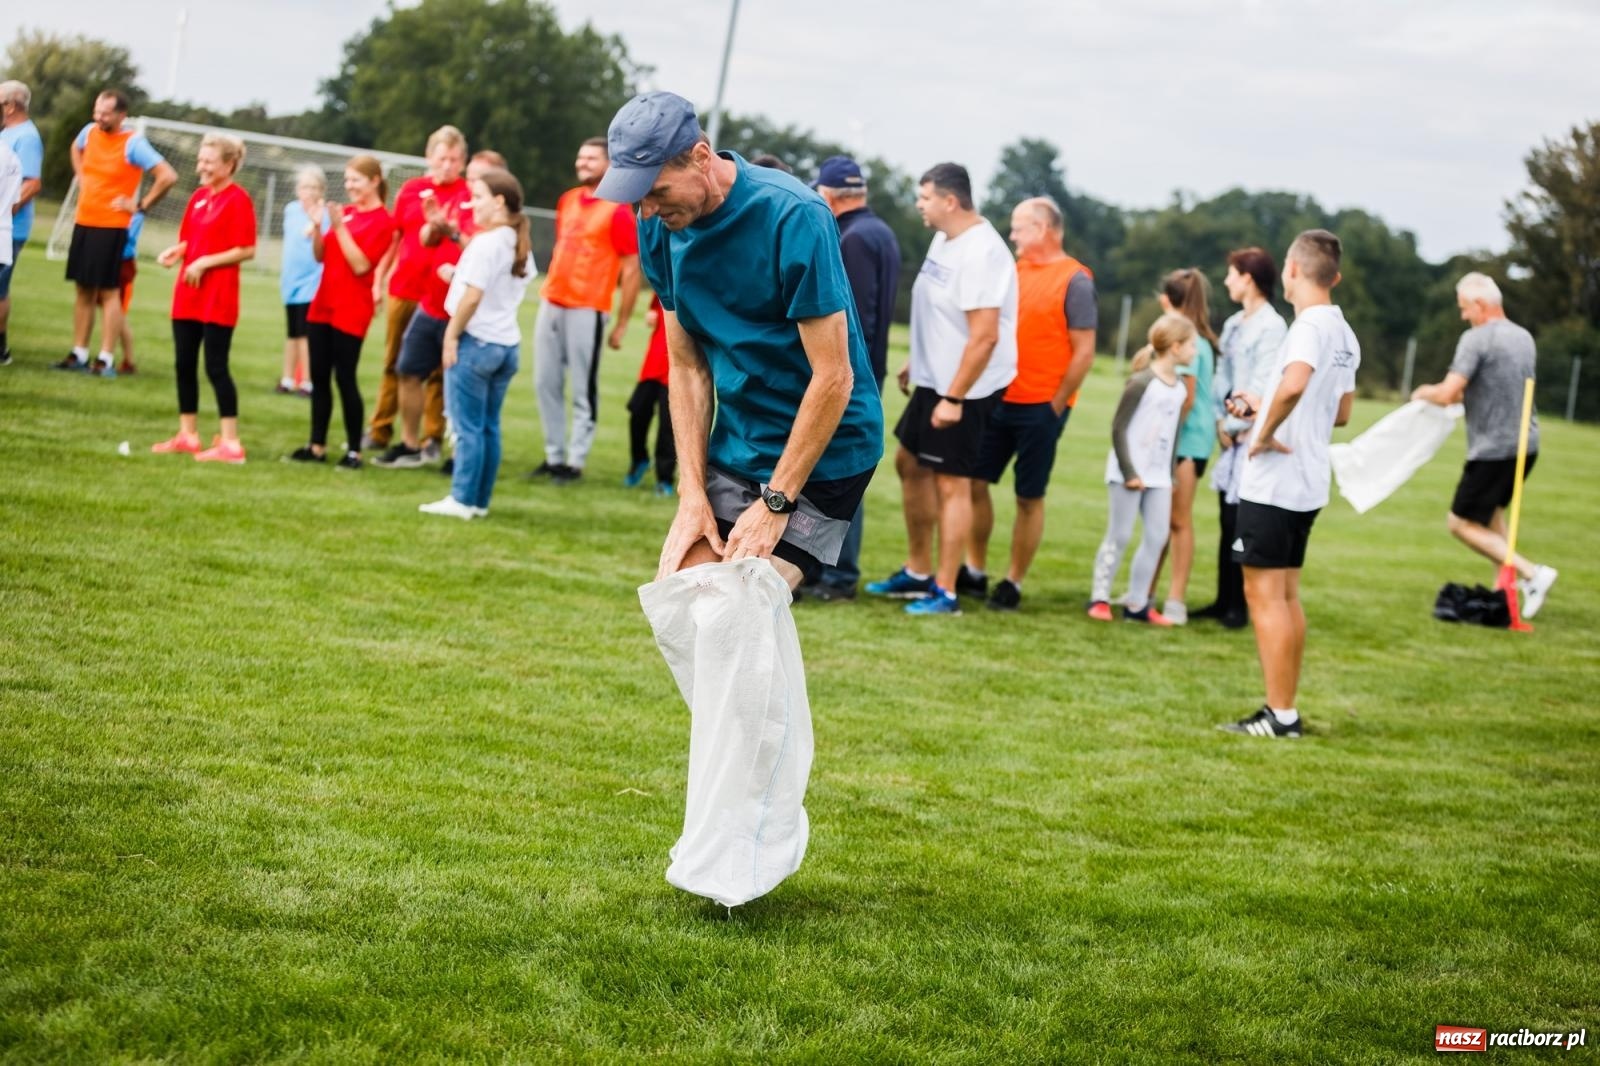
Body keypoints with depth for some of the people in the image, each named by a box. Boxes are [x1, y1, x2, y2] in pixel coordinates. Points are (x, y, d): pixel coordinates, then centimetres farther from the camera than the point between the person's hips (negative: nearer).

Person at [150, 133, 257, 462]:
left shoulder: (238, 200, -12)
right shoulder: (199, 196, 12)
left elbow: (247, 250, -16)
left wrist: (205, 262, -19)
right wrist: (176, 252, 0)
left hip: (218, 299, -8)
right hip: (187, 296, 8)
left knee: (216, 367, -7)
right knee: (184, 364, 11)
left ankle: (230, 443, -2)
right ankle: (188, 435, 21)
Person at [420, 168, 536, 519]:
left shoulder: (485, 242, -13)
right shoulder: (521, 247, 12)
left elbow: (473, 295, -18)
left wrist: (452, 335, -11)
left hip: (475, 341, -8)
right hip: (507, 343, 8)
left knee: (468, 426, -3)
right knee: (489, 427, 10)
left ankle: (462, 500, 0)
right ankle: (480, 502, 13)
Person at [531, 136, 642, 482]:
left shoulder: (617, 212, -9)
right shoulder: (567, 201, 13)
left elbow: (631, 270, -8)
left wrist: (621, 324, -10)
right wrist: (548, 290, 19)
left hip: (586, 310, -7)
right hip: (551, 304, 7)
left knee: (583, 390, -2)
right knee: (546, 384, 10)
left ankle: (575, 461, 3)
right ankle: (554, 456, 19)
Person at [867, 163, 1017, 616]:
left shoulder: (981, 254, -23)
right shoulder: (944, 240, 8)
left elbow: (985, 336, -27)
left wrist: (954, 398, -25)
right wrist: (916, 363, 23)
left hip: (964, 389, -10)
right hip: (934, 380, 11)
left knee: (952, 483, -5)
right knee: (909, 464, 17)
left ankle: (946, 592, 2)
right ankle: (918, 573, 28)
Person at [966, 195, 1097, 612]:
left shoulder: (1075, 280, -9)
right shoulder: (1014, 270, 10)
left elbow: (1084, 352, -11)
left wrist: (1055, 406, -11)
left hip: (1041, 407, -6)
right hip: (999, 400, 6)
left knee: (1029, 497, 3)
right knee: (975, 483, 7)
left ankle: (1013, 583, 11)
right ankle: (974, 569, 20)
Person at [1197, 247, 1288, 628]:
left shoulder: (1272, 327, -11)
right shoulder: (1233, 324, 14)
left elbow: (1262, 385, -15)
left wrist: (1234, 424, -9)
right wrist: (1220, 420, 2)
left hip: (1252, 436, -8)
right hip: (1230, 435, 8)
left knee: (1241, 522, -5)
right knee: (1227, 521, 10)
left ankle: (1238, 605, 2)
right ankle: (1223, 600, 16)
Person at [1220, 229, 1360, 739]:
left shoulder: (1309, 326, -17)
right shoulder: (1344, 334, 12)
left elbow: (1293, 384, -37)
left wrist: (1267, 432, -22)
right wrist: (1261, 407, 22)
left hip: (1273, 485, -9)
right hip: (1308, 486, 9)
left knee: (1264, 593, -5)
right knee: (1286, 596, 14)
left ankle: (1280, 715, -4)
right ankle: (1284, 710, 18)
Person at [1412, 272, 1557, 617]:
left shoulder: (1477, 339, -15)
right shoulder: (1524, 338, 10)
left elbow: (1446, 394, -20)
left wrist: (1425, 393, 1)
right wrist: (1461, 395, 24)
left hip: (1493, 449, -8)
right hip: (1526, 444, 8)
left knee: (1462, 523, 1)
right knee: (1491, 510, 28)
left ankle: (1531, 574, -11)